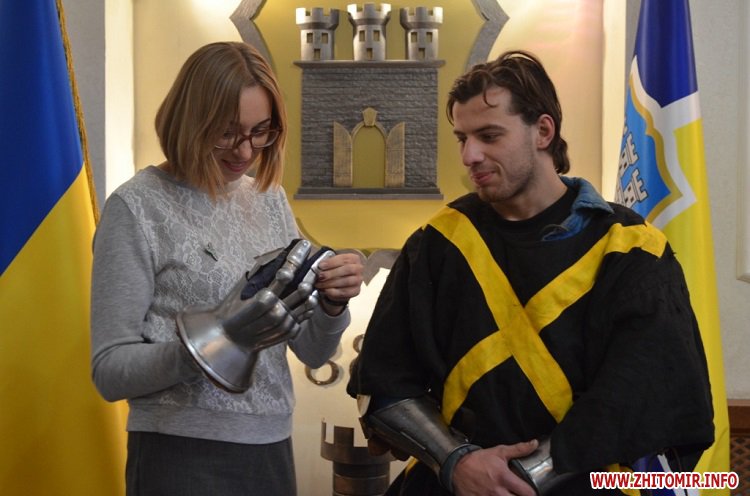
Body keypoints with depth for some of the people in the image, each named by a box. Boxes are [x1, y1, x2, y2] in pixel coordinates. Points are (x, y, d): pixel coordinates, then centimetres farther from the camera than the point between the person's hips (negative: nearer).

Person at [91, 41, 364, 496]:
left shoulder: (270, 199, 5)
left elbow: (312, 352, 7)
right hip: (180, 457, -5)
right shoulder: (137, 207, -10)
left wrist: (331, 305, -14)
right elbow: (110, 370, -10)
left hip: (272, 450, 5)